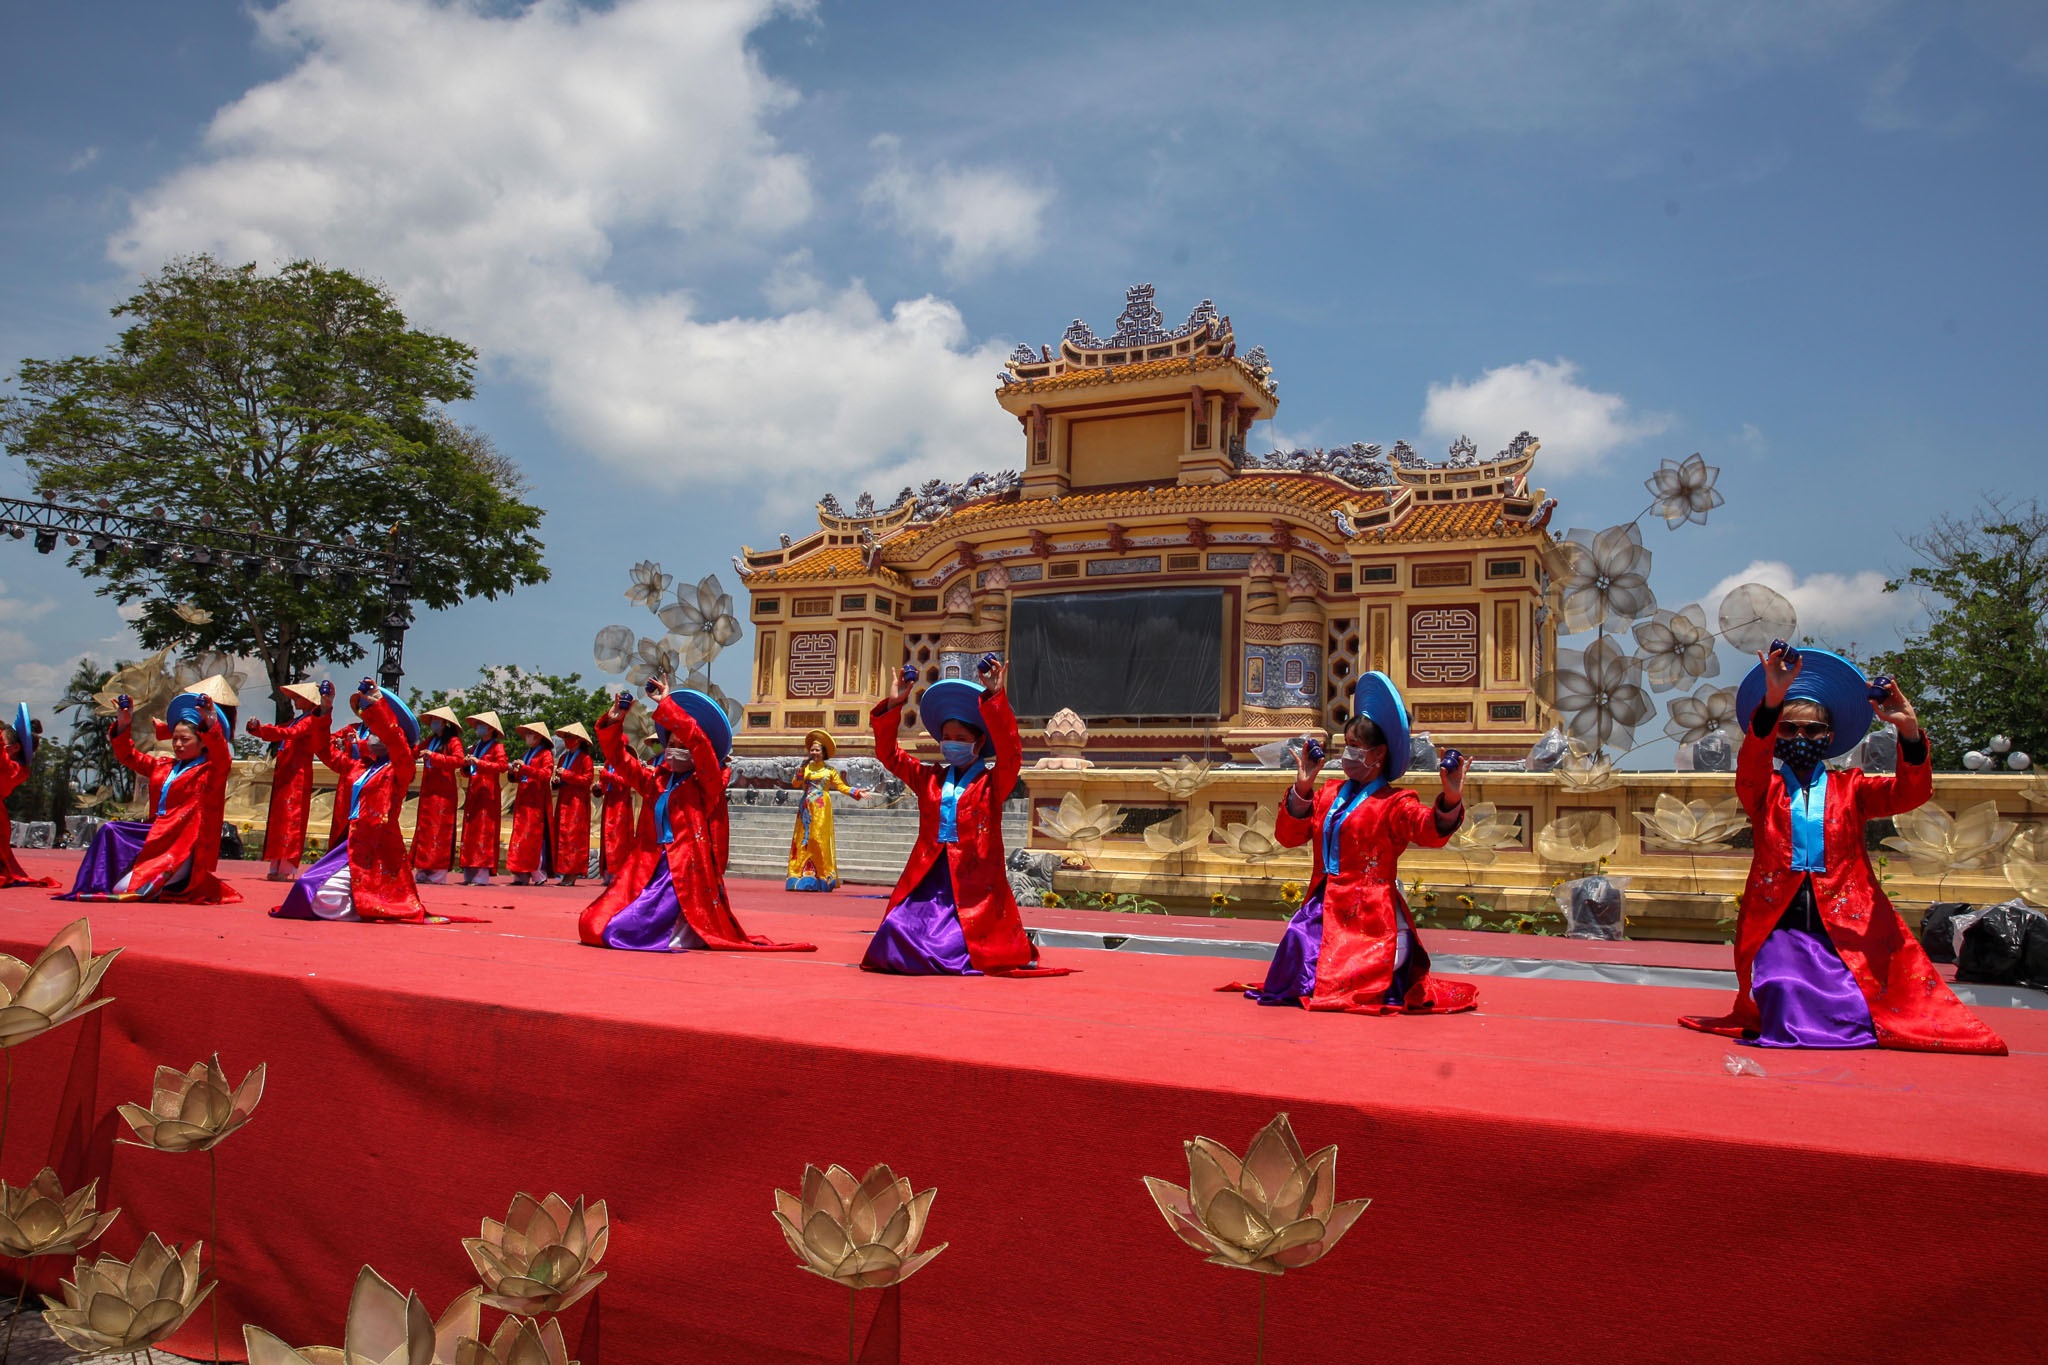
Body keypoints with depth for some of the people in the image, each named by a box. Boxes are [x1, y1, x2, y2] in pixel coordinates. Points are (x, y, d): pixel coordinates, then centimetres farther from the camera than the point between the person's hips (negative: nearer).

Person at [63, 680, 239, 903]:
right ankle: (97, 887, -6)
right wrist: (123, 725, 7)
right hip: (158, 833, 8)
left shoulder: (211, 771, -3)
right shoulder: (162, 767, 19)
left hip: (183, 842, -8)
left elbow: (222, 758, -25)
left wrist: (212, 726, -43)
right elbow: (129, 757, 24)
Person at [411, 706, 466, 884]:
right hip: (427, 790, 7)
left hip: (443, 792, -7)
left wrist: (433, 756, -18)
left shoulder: (452, 741, -4)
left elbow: (458, 760, -18)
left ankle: (438, 871, -7)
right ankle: (423, 870, 9)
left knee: (439, 829, -8)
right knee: (424, 827, 6)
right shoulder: (430, 740, 18)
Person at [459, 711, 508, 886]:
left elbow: (503, 765, -17)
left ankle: (481, 875, -10)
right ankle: (470, 874, 6)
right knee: (469, 832, 4)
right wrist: (467, 764, 2)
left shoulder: (496, 746, 0)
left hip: (488, 793, -7)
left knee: (484, 832, -10)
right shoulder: (475, 747, 21)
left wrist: (479, 762, -19)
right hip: (473, 793, 7)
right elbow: (466, 771, 24)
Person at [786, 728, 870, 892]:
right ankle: (802, 878, 1)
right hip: (806, 808, 2)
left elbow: (841, 786, 2)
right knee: (804, 839, -1)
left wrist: (857, 792, -8)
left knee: (820, 839, -6)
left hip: (821, 809, -2)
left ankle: (822, 879, -5)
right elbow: (795, 784, 1)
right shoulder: (805, 766, 9)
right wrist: (801, 770, -11)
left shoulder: (830, 769, 4)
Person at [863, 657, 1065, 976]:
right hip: (927, 879, 4)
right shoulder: (930, 779, 15)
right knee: (895, 935, -16)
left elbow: (1010, 752, -15)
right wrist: (894, 705, 1)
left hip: (973, 884, -4)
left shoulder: (992, 783, 3)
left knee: (952, 953, -14)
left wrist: (994, 698, -24)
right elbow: (889, 755, 12)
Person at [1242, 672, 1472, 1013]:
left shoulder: (1394, 803, -4)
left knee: (1335, 987, -10)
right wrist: (1302, 789, -4)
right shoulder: (1329, 794, 14)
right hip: (1324, 908, 6)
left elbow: (1429, 830, -23)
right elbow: (1288, 835, 8)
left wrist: (1450, 803, -43)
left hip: (1370, 917, -6)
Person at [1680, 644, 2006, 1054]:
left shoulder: (1850, 788, 16)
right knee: (1786, 1011, -25)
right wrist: (1773, 701, -30)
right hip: (1779, 925, -1)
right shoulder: (1765, 790, 11)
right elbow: (1750, 763, -12)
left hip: (1844, 926, 2)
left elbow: (1910, 791, -3)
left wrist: (1909, 730, -23)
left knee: (1853, 1018, -16)